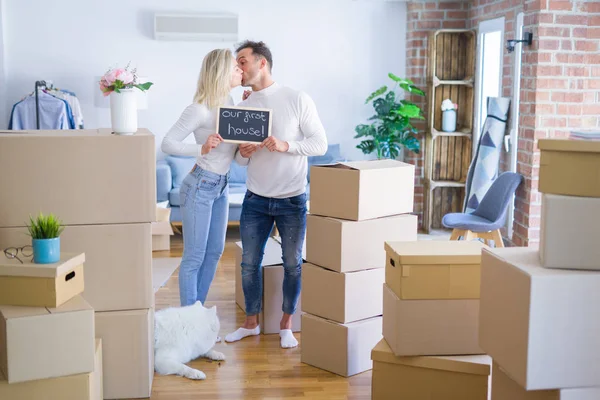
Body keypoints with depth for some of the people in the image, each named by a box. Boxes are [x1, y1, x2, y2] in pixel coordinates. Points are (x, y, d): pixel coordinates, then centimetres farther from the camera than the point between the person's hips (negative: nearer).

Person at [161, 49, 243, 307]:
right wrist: (202, 149, -33)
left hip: (221, 187, 9)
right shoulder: (200, 109, -19)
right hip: (200, 186, -9)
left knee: (214, 251, 15)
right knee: (194, 256, 0)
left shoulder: (229, 101, 4)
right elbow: (167, 144, -19)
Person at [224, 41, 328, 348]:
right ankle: (251, 322, 26)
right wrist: (243, 152, -11)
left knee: (293, 264, 6)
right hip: (255, 200, 4)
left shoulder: (298, 100, -8)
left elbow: (320, 144, -10)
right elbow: (240, 159, 13)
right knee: (250, 263, 8)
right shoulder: (243, 108, 5)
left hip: (292, 201, -3)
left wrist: (285, 145, -24)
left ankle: (286, 325, 23)